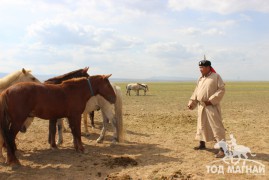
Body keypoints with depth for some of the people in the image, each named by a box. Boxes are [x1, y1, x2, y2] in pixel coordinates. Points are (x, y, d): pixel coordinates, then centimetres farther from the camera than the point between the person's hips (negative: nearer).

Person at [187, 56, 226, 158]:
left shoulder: (216, 76, -8)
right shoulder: (200, 79, 13)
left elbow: (221, 89, -13)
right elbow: (196, 92, 16)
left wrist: (211, 100, -19)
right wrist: (191, 103, 6)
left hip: (211, 106, -7)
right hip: (201, 106, 8)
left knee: (216, 126, -9)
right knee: (201, 125, 17)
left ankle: (222, 149, -5)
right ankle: (202, 144, 33)